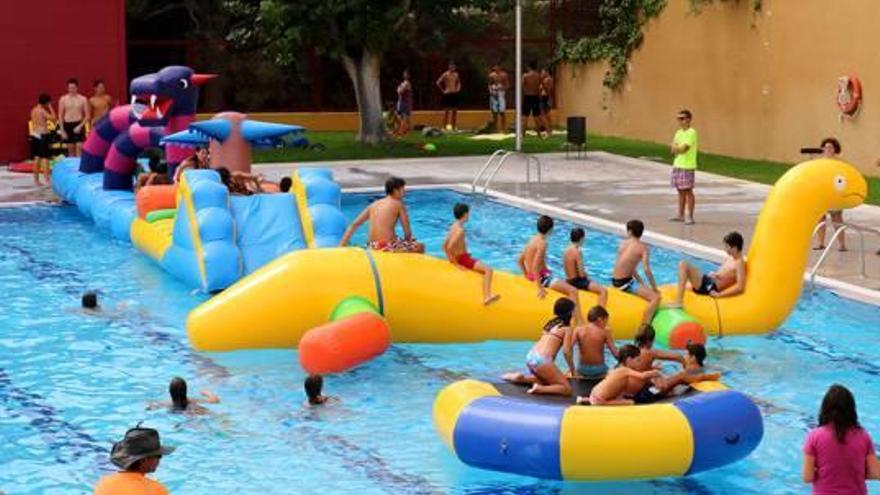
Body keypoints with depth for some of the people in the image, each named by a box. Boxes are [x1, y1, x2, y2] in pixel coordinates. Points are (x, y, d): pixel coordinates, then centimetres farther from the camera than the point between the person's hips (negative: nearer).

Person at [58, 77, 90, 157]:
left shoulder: (83, 99, -1)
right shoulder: (63, 99, 3)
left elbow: (88, 115, -1)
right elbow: (60, 116, 5)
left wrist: (80, 126, -12)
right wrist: (62, 130, -2)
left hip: (78, 125, -2)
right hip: (67, 125, 2)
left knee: (79, 147, -10)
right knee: (70, 149, 8)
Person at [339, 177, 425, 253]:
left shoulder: (374, 205, 14)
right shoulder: (398, 204, -1)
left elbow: (354, 224, 12)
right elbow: (407, 231, -2)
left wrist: (342, 245, 13)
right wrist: (407, 242, 18)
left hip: (373, 247, 6)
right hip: (389, 247, -6)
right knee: (420, 247, 14)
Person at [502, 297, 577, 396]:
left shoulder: (552, 322, 21)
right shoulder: (567, 328, -1)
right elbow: (567, 351, -7)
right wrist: (572, 370, 5)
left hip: (530, 357, 8)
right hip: (542, 360, -8)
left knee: (547, 380, 33)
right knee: (567, 389, -4)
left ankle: (521, 378, 15)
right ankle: (539, 389, -22)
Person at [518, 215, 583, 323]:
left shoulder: (532, 239, 9)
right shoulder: (542, 243, -18)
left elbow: (519, 260, 17)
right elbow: (535, 266, -25)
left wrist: (527, 276, 26)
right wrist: (540, 288, -24)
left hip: (532, 276, 10)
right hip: (543, 277, -10)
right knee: (573, 291, -21)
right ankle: (579, 322, -30)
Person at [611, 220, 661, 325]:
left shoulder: (624, 243, 9)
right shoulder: (643, 247, -11)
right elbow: (646, 270, -21)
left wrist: (641, 283, 20)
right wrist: (654, 288, -10)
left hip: (615, 280, 8)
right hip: (625, 283, -8)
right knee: (656, 297, -17)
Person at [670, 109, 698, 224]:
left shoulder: (691, 133, -12)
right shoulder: (679, 132, 13)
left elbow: (683, 149, -20)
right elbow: (673, 149, 9)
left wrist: (675, 147, -4)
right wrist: (677, 148, -11)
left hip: (687, 166, -8)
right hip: (677, 165, 8)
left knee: (688, 191, -4)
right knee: (680, 191, 13)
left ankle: (689, 217, -2)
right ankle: (681, 215, 20)